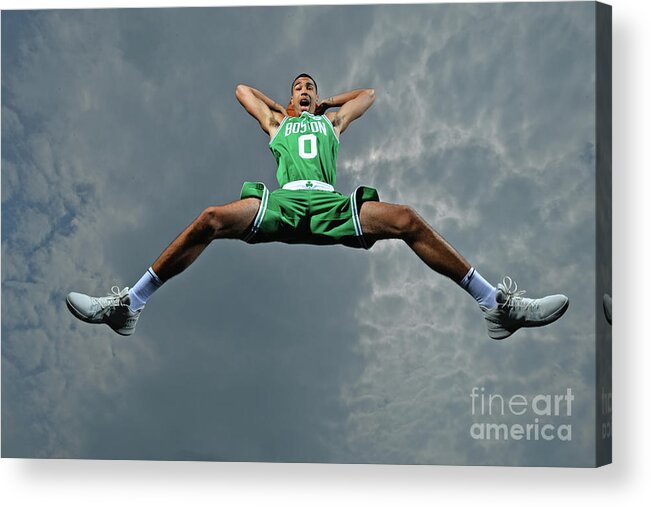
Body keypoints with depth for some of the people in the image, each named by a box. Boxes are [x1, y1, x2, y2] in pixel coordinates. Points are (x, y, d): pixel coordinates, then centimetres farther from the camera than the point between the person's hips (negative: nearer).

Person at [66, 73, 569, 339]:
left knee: (408, 220, -24)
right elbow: (242, 88, 48)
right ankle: (128, 304, -26)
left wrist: (325, 103, 47)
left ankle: (500, 305, -24)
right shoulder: (276, 121, 35)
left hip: (332, 204, 0)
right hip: (281, 202, 0)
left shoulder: (333, 120, 35)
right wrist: (279, 106, 48)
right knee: (210, 220, -26)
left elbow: (369, 92, 47)